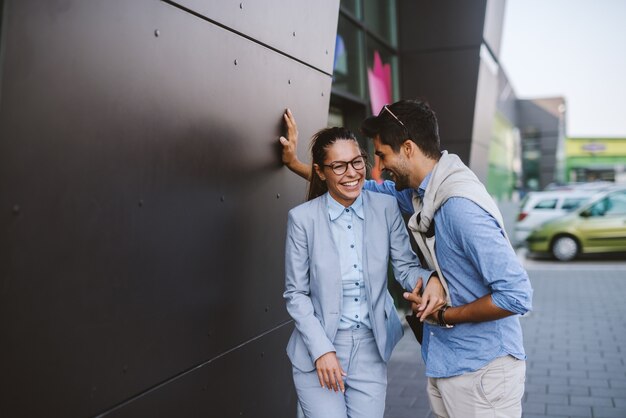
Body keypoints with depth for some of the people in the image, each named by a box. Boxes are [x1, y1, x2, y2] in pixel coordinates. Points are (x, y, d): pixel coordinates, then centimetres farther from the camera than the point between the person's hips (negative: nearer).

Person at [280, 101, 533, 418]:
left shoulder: (460, 205, -26)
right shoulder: (419, 192, 1)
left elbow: (517, 295, -28)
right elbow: (366, 189, 16)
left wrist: (444, 316, -16)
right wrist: (295, 163, 15)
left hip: (482, 370, -8)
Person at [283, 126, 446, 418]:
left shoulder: (386, 208, -4)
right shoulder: (303, 218, -10)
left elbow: (406, 267, -1)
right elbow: (296, 294, -6)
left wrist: (431, 279, -24)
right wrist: (321, 350, -12)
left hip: (370, 349, 2)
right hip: (318, 348, -2)